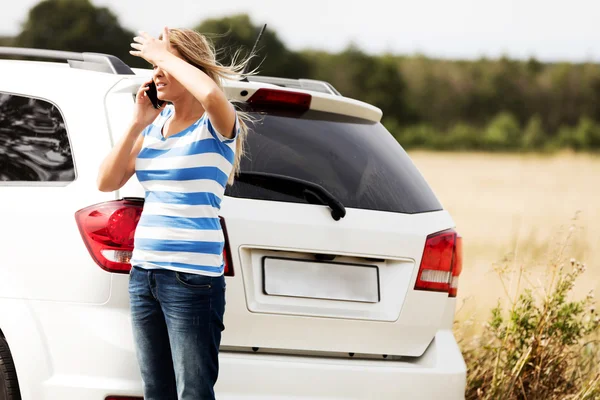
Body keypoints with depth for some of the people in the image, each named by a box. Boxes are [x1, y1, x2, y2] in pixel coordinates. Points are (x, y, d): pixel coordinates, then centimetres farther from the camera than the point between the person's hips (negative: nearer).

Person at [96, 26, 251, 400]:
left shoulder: (217, 125, -7)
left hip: (191, 277, -7)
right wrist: (138, 123, 1)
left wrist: (163, 53, -18)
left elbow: (211, 93, -32)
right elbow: (107, 181, 9)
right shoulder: (155, 124, 13)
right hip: (144, 272, 7)